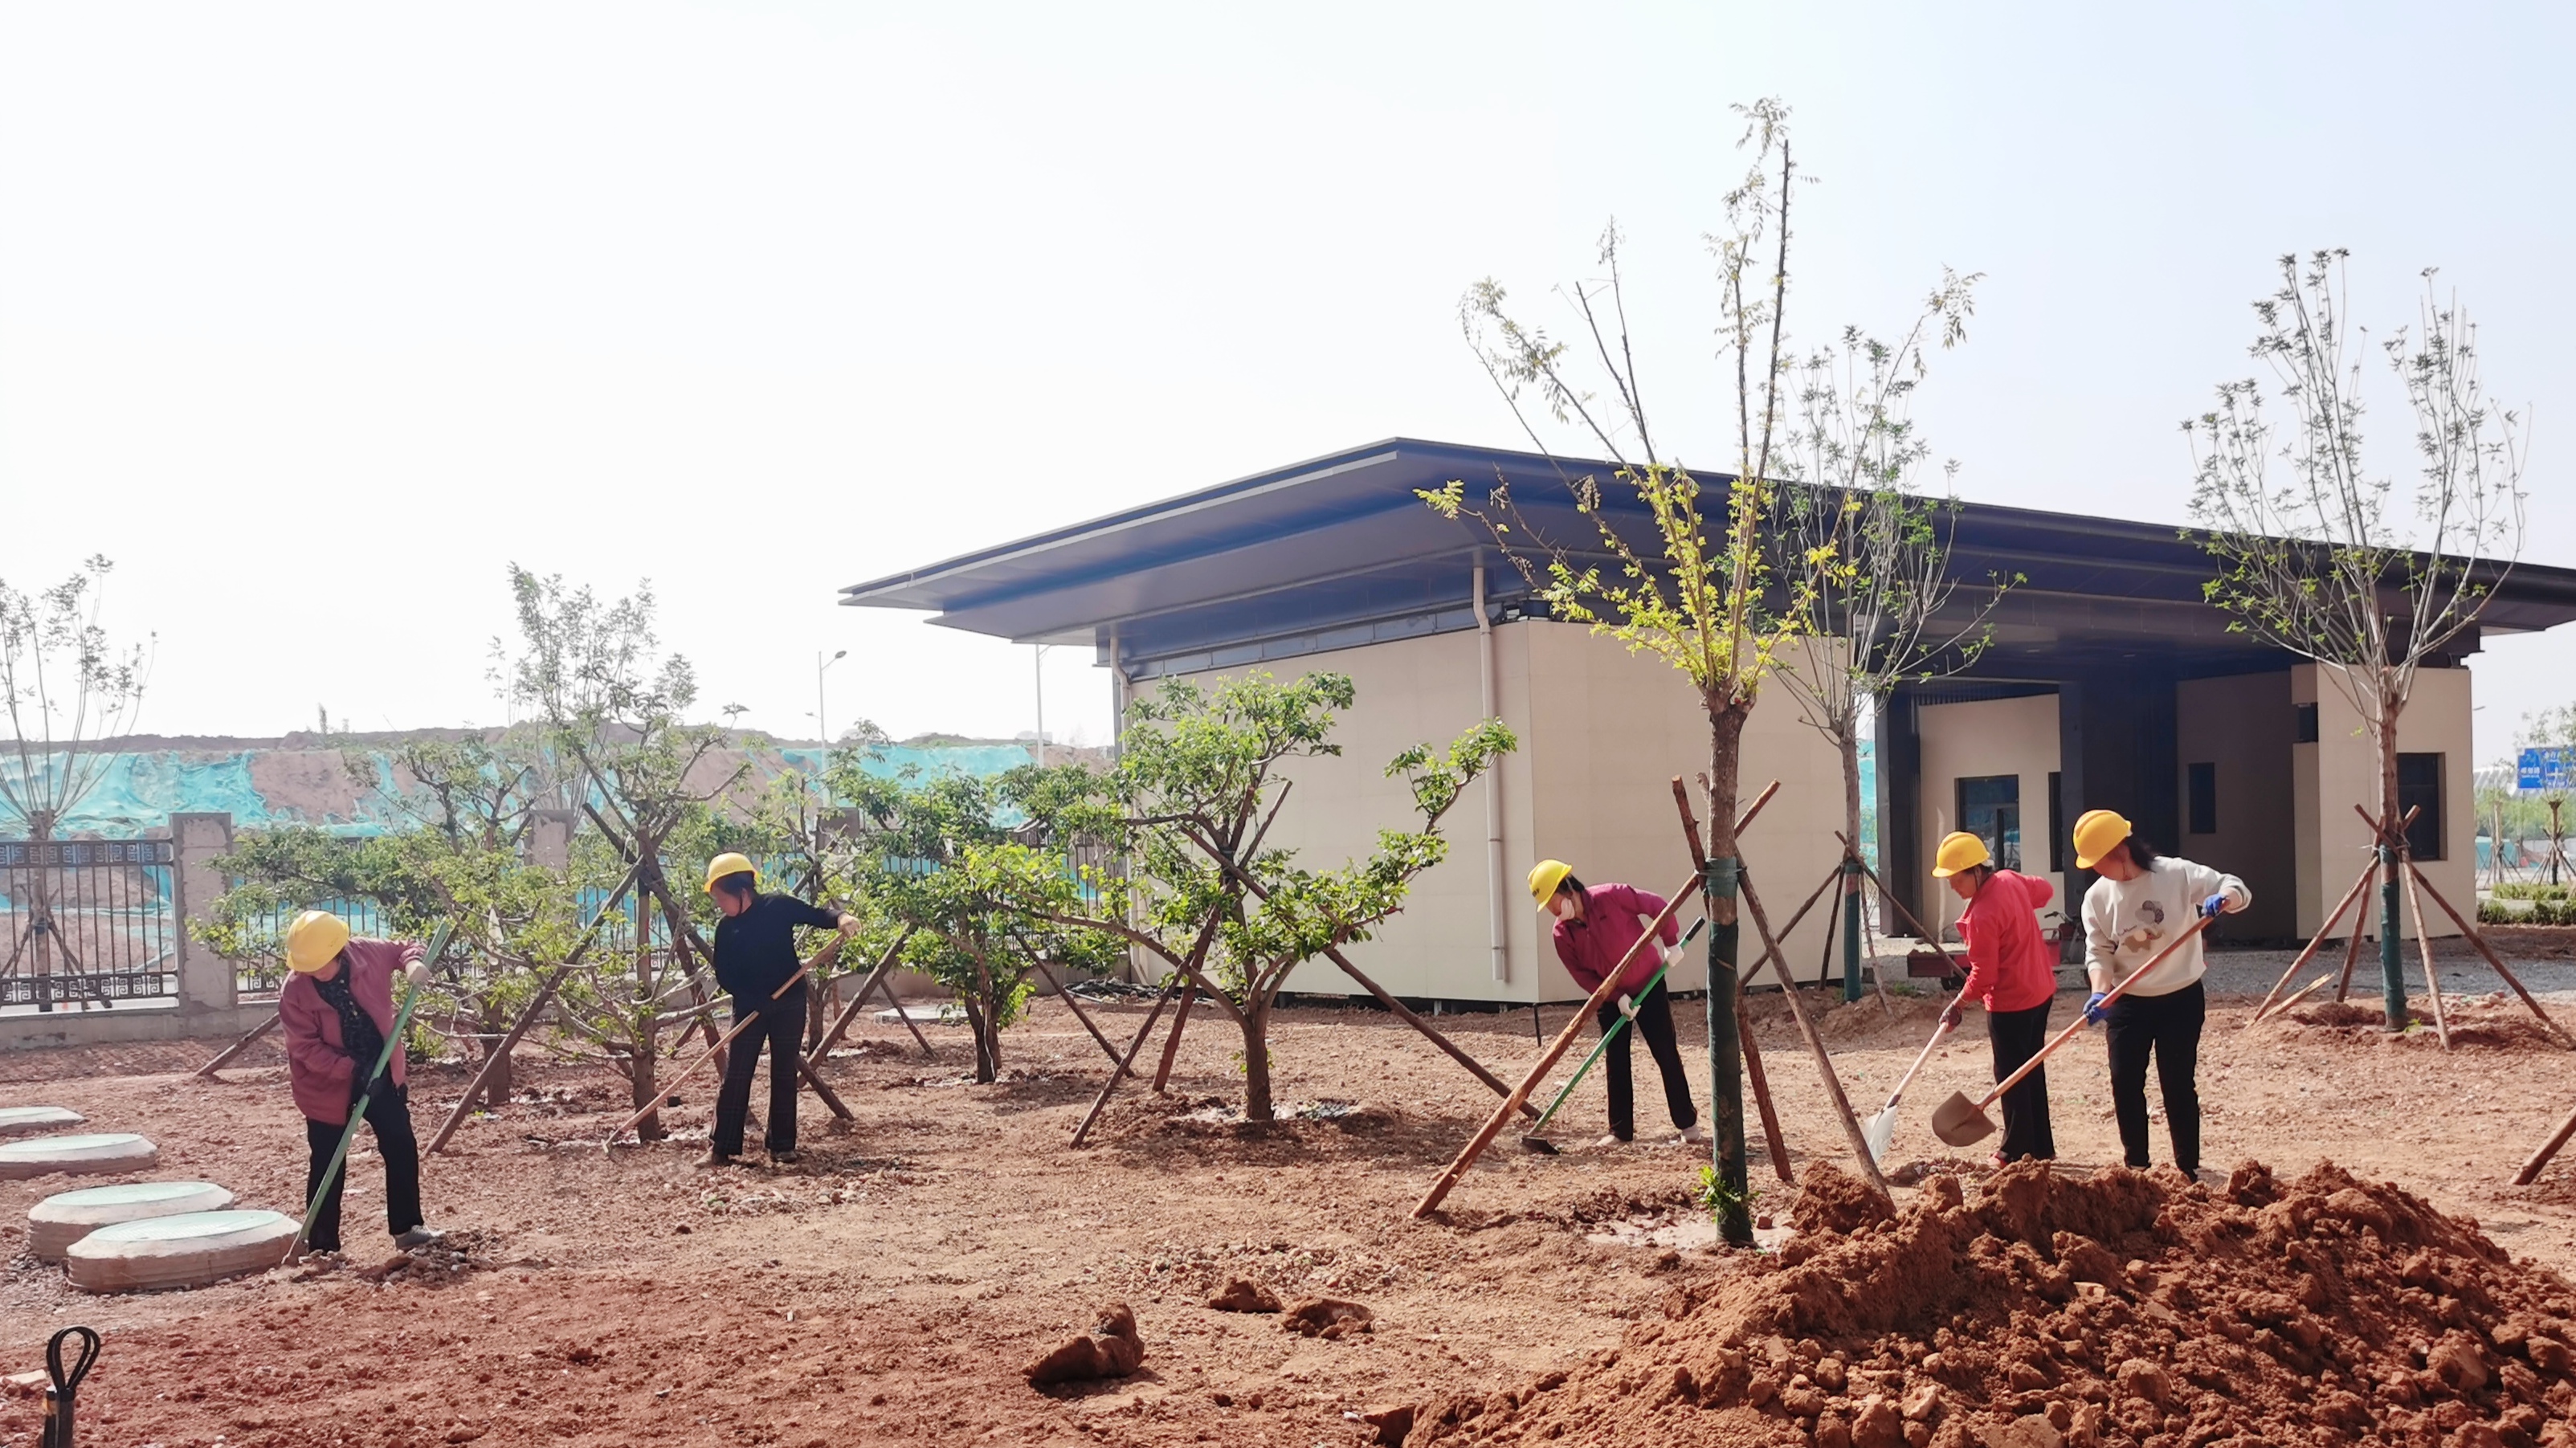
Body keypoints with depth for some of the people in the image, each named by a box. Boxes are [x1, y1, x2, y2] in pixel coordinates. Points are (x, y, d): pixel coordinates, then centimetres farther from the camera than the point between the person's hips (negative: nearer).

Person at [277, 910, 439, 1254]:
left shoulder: (368, 954, -12)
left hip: (382, 1073, 3)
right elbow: (307, 1048, -19)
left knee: (402, 1148, 5)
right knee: (328, 1167, 3)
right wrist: (353, 1070, -29)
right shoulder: (294, 991, -20)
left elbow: (401, 949, 8)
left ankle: (406, 1229, 17)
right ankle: (323, 1248, 13)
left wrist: (413, 963, -16)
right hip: (328, 1087, -3)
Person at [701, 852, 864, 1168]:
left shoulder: (778, 907, -7)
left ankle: (781, 1145, 11)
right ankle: (722, 1148, 0)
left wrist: (840, 918, -29)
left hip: (789, 1003, -2)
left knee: (784, 1074, 4)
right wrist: (754, 999, -15)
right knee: (735, 1075, -2)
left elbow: (815, 915, -6)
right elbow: (724, 976, -1)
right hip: (749, 1007, 2)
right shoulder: (725, 929, 0)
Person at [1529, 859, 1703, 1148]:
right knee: (1616, 1064, 5)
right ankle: (1621, 1129, 14)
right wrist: (1616, 997, -17)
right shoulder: (1562, 934, -11)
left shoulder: (1612, 897, -22)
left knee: (1668, 1055, 0)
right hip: (1611, 1000, 3)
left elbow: (1657, 906, -13)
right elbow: (1582, 974, -8)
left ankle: (1688, 1124, 8)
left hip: (1649, 986, -3)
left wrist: (1671, 943, -12)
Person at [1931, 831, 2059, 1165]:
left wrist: (1958, 1006, -10)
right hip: (2040, 990, 9)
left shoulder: (1982, 915, -25)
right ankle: (2041, 1146, 26)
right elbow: (2045, 891, 21)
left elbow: (1983, 975, -22)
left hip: (2010, 1002, -9)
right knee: (2032, 1070, 17)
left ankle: (2016, 1152, 11)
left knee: (2011, 1076, 3)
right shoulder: (2011, 880, -1)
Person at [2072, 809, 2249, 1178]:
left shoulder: (2177, 874, -14)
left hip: (2182, 999, -3)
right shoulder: (2097, 897, -6)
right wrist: (2100, 993, -24)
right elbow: (2099, 951, -6)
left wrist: (2222, 899, -38)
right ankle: (2136, 1167, 16)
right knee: (2125, 1084, 2)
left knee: (2179, 1085, 2)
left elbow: (2239, 891, -14)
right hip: (2127, 1003, 3)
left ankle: (2188, 1169, 14)